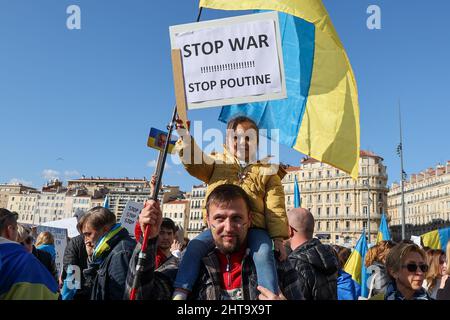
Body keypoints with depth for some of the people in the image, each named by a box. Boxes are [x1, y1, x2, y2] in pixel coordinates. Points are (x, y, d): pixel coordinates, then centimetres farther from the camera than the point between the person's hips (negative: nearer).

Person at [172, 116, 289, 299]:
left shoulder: (266, 170, 14)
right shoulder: (217, 162, 18)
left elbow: (275, 207, 7)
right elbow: (194, 162, -2)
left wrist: (278, 237, -3)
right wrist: (185, 138, -19)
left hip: (254, 227, -1)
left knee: (264, 253, -28)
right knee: (195, 246, -20)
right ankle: (180, 293, -18)